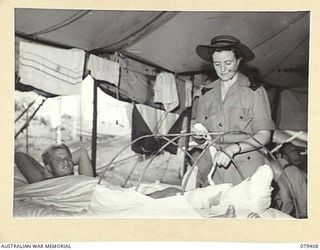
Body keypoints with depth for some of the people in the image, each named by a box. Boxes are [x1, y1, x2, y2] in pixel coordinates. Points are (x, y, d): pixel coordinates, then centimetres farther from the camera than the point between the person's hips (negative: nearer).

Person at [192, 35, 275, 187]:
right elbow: (199, 125, 16)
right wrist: (199, 131, -7)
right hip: (211, 168, 3)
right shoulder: (207, 93, 12)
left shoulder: (254, 91, 0)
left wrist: (233, 148, -19)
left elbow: (264, 135, -5)